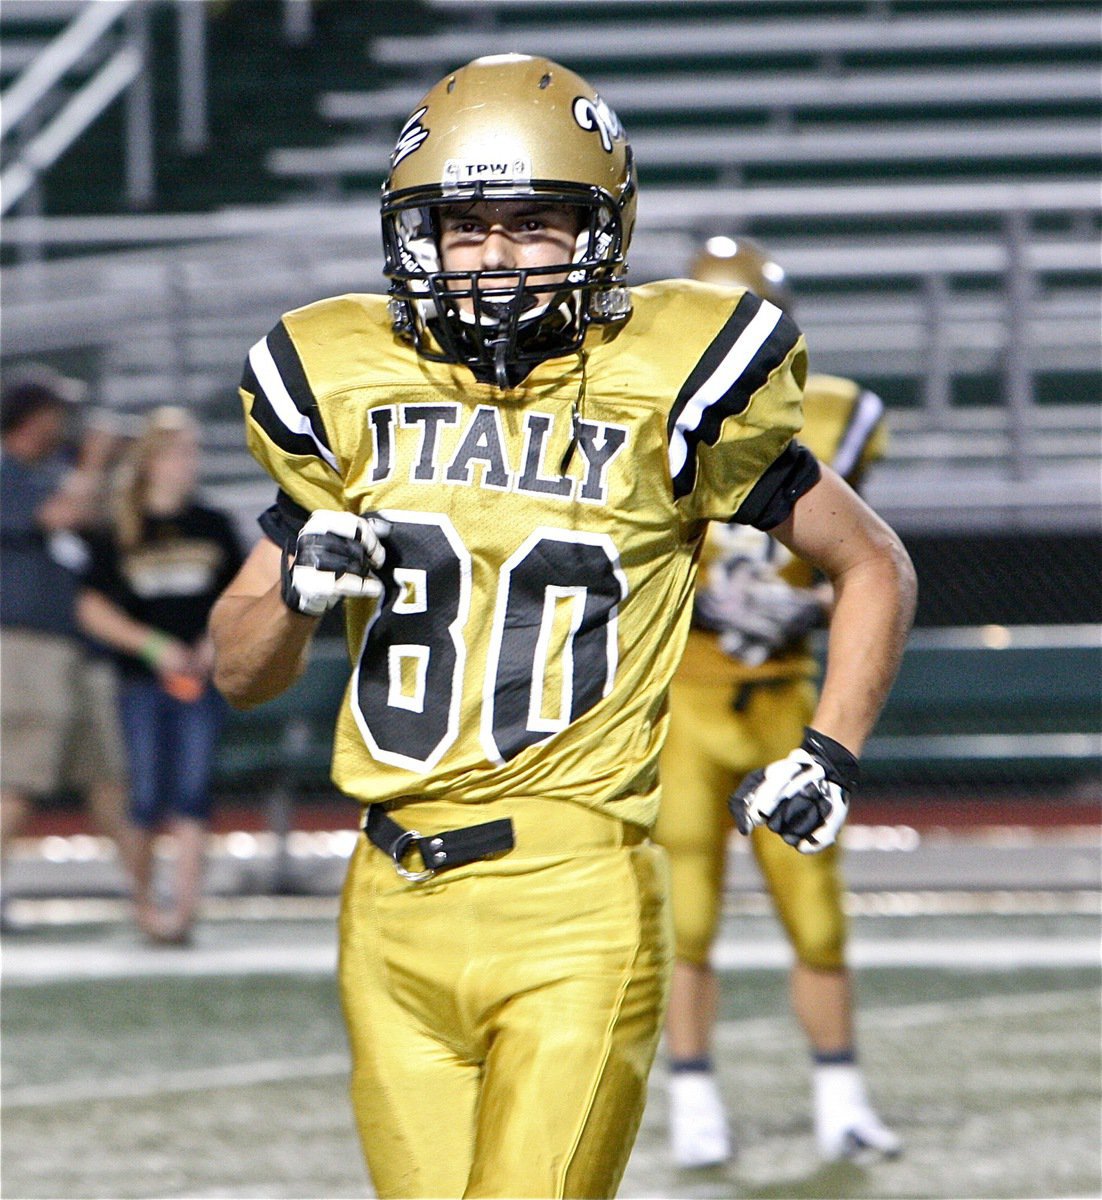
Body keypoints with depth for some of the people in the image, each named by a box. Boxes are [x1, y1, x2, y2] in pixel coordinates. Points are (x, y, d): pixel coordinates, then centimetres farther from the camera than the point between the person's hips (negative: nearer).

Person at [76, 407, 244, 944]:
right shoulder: (120, 533, 1)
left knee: (192, 795, -9)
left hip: (200, 678, 1)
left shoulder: (213, 527, 7)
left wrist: (218, 641, -4)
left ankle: (183, 908, -15)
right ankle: (143, 898, 20)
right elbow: (92, 608, -1)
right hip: (142, 681, -1)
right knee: (147, 798, 0)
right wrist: (152, 645, -12)